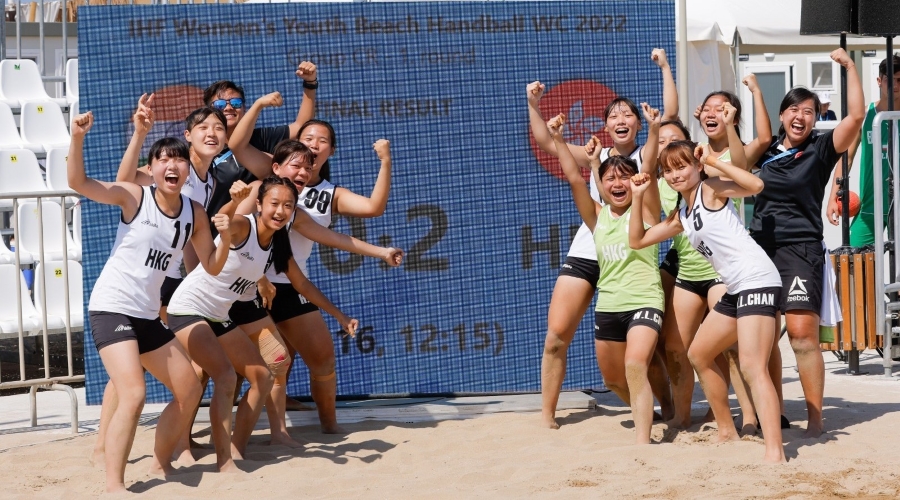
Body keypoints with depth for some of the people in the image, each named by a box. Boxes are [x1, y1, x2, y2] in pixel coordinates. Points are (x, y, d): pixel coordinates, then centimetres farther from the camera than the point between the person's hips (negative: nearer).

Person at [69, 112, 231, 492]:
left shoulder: (195, 215, 4)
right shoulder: (134, 196, -10)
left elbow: (212, 267, 9)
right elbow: (78, 182, -18)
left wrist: (226, 238, -10)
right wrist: (77, 137, -31)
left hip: (148, 315, 7)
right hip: (110, 308, -7)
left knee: (189, 390, 15)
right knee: (133, 394, -22)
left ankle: (161, 463, 33)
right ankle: (113, 486, -15)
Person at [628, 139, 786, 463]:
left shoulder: (711, 189, -4)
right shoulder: (681, 216, 19)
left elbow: (755, 185, -23)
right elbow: (637, 241, 25)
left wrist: (713, 160, -17)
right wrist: (638, 197, 17)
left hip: (757, 280, -10)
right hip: (735, 289, 10)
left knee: (752, 367, -21)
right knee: (699, 355, 23)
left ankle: (775, 452, -28)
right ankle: (727, 432, 33)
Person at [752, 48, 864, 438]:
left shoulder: (820, 149, 0)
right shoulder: (766, 151, 11)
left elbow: (857, 115, -13)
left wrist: (849, 66, -13)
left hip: (801, 249, -5)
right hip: (761, 248, 5)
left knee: (803, 333, -15)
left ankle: (815, 419, -9)